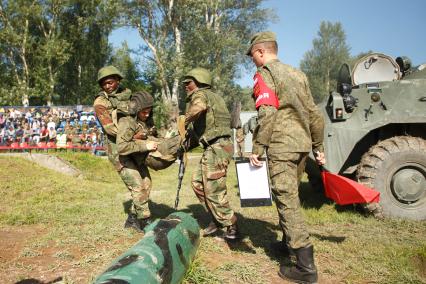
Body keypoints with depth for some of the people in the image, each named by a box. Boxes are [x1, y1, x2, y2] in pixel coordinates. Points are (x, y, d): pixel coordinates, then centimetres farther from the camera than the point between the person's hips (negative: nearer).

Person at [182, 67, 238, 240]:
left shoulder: (199, 94, -6)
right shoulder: (212, 96, 22)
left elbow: (199, 108, -32)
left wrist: (184, 122, -18)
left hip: (217, 147, -10)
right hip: (214, 147, 10)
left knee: (214, 191, -3)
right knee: (197, 182, 15)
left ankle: (231, 227, 10)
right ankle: (217, 219, 23)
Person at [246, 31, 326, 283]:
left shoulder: (264, 74, -4)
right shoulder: (296, 73, 18)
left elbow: (266, 115, -17)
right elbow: (313, 113, 16)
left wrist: (257, 150, -13)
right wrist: (318, 147, 20)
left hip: (281, 146, -8)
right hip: (302, 144, 8)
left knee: (287, 200, -6)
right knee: (290, 196, 20)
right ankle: (289, 243, 35)